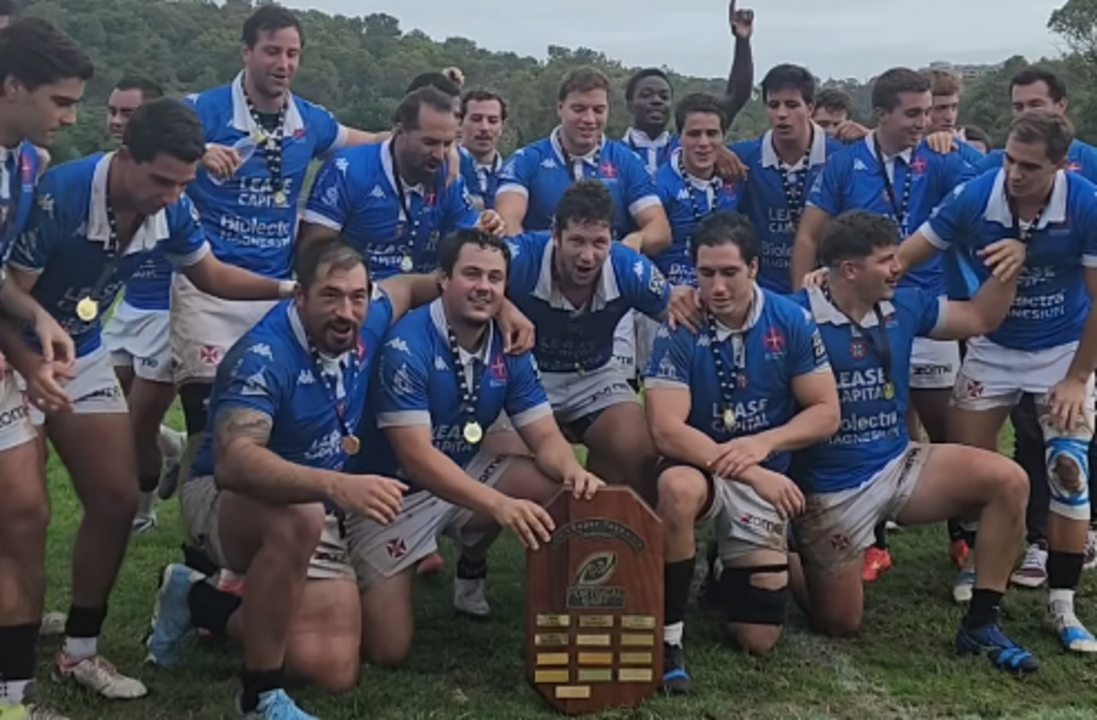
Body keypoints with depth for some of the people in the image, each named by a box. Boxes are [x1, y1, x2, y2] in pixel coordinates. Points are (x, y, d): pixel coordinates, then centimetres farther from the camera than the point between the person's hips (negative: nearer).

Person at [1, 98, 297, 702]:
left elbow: (211, 274, 5)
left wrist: (287, 288, -11)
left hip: (82, 353, 6)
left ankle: (79, 650, 17)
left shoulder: (171, 209, -12)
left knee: (117, 500, 4)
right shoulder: (59, 196, -31)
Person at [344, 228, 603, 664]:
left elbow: (545, 437, -6)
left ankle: (471, 569, 8)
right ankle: (363, 587, 21)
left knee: (561, 486, -18)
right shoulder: (408, 345, -25)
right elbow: (416, 457, -32)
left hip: (464, 474, 6)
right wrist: (499, 505, -44)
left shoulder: (509, 348, -6)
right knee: (387, 650, -14)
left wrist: (573, 470, -31)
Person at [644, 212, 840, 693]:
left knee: (758, 641, -1)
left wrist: (762, 444, -23)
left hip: (764, 478, 2)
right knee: (677, 488, -42)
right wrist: (751, 473, -31)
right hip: (700, 467, -2)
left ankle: (737, 568, 34)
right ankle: (669, 635, -23)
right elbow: (666, 430, -22)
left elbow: (826, 413, -6)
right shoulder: (679, 332, -16)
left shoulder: (791, 322, -8)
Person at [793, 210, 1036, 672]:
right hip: (830, 490, -5)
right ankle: (790, 558, 36)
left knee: (1008, 480, -17)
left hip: (899, 466, 5)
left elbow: (981, 319, 14)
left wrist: (1007, 268, -3)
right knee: (839, 624, 3)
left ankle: (980, 625, -6)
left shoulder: (905, 305, 1)